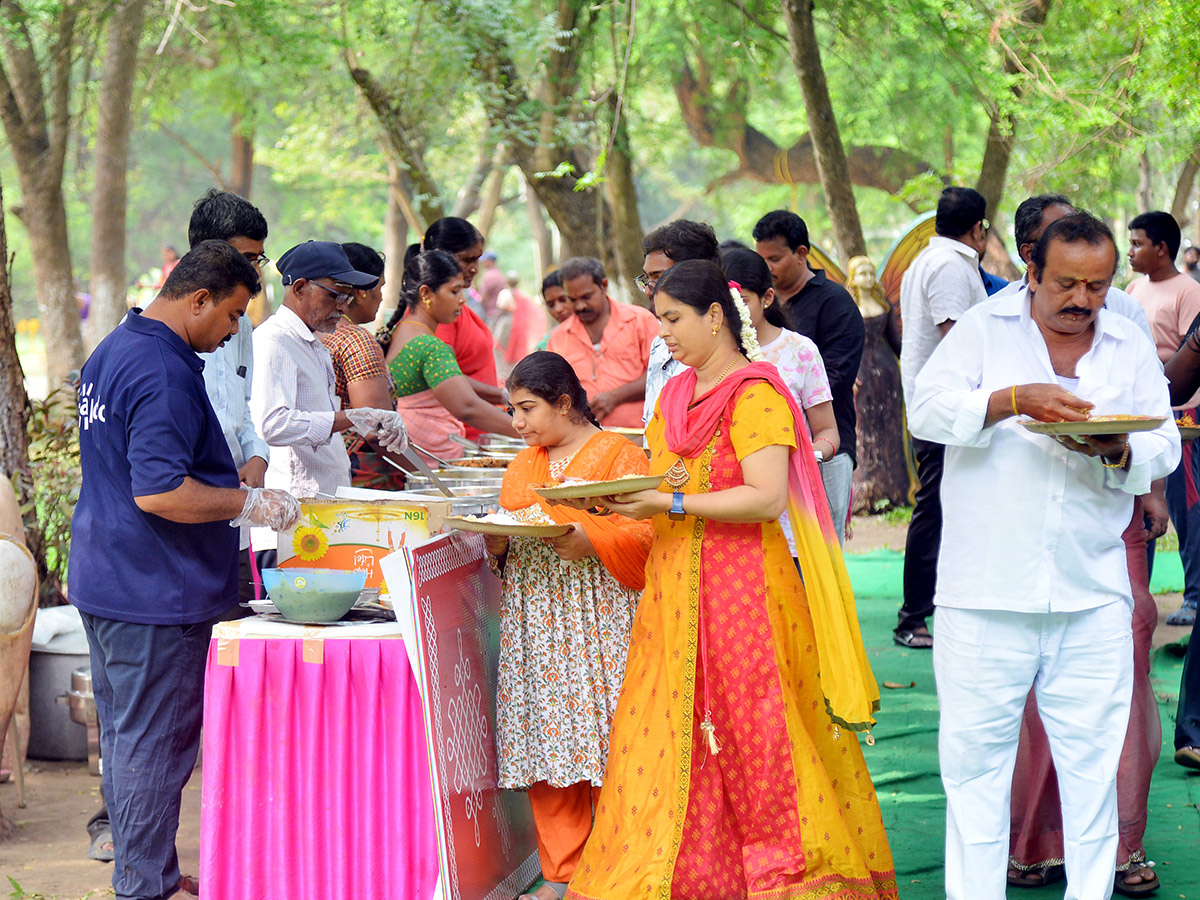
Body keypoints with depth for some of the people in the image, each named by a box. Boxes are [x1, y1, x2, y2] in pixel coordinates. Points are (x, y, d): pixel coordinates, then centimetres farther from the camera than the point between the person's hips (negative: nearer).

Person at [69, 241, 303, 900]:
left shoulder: (111, 352, 13)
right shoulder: (164, 375, -21)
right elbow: (159, 492, -27)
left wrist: (234, 483, 24)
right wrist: (251, 504, -18)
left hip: (103, 580, 10)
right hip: (154, 594, -10)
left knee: (125, 737, 16)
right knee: (153, 744, -2)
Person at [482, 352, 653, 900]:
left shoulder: (618, 454, 0)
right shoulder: (522, 466, 20)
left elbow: (643, 531, -8)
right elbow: (506, 533, 25)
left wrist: (589, 539, -23)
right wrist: (496, 543, 3)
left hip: (596, 617, -6)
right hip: (534, 617, 6)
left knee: (601, 737, -8)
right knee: (545, 739, 3)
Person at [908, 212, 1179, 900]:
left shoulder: (1131, 349, 13)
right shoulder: (985, 330, 5)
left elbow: (1164, 447, 10)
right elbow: (928, 409, -7)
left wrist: (1121, 452, -12)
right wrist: (1015, 399, -21)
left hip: (1093, 592, 2)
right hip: (987, 589, -2)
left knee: (1092, 757, 3)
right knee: (975, 750, 1)